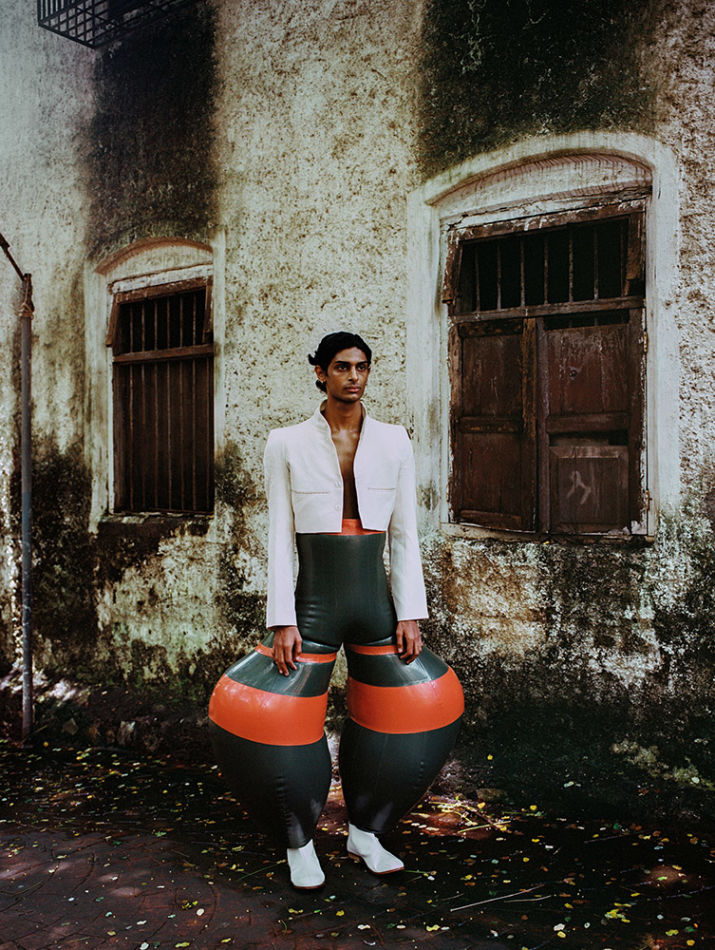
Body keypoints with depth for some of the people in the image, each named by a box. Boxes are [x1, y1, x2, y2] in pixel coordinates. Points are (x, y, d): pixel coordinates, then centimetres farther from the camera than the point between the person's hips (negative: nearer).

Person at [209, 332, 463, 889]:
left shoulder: (393, 441, 4)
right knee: (282, 724, -1)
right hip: (314, 605, -2)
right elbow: (280, 537, -3)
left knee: (402, 719, 10)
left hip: (376, 603, 3)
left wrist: (410, 613, -1)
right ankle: (299, 844, 24)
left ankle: (365, 833, 33)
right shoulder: (287, 444, -1)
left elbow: (405, 535, 5)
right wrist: (281, 620, -8)